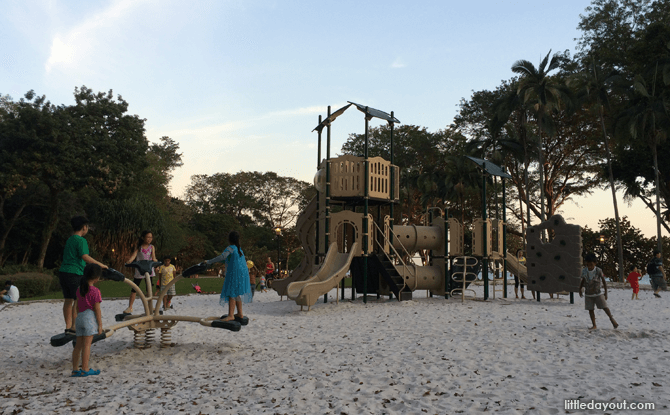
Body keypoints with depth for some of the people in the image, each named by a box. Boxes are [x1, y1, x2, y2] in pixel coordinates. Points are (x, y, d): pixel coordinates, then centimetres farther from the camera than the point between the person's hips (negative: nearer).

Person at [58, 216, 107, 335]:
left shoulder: (69, 240, 18)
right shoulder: (81, 240, -10)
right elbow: (85, 257, -22)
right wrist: (99, 264, -16)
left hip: (63, 272, 9)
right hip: (75, 273, -9)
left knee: (68, 300, 12)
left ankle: (68, 326, 16)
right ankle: (73, 327, 0)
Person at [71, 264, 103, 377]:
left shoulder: (79, 289, 12)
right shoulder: (95, 291, -10)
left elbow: (78, 306, 17)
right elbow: (97, 309, -10)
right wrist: (100, 325, -6)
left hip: (80, 317, 7)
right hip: (90, 317, -7)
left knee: (78, 344, 10)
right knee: (87, 344, -3)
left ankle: (75, 370, 14)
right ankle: (85, 370, 1)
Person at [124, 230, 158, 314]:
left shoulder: (151, 247, 5)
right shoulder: (139, 247, 1)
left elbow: (153, 256, -6)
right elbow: (134, 255, -12)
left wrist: (154, 260, -29)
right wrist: (129, 261, -32)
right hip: (139, 269, -1)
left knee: (149, 288, 6)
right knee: (134, 288, 1)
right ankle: (130, 307, 8)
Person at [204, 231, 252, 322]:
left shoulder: (231, 248, -9)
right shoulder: (239, 249, 18)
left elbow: (222, 257, -22)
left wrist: (210, 262, -15)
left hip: (235, 273, -9)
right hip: (243, 272, 9)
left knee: (232, 293, -10)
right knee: (237, 293, 16)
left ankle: (230, 315, -12)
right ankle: (240, 313, 22)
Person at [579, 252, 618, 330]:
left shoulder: (598, 271, -11)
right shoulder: (584, 271, -4)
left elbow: (603, 281, -3)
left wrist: (606, 292, -1)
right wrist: (580, 290, 10)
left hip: (598, 293, -2)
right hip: (588, 294, 2)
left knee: (604, 307, -7)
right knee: (590, 309, 3)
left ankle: (611, 318, 18)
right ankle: (594, 325, 11)